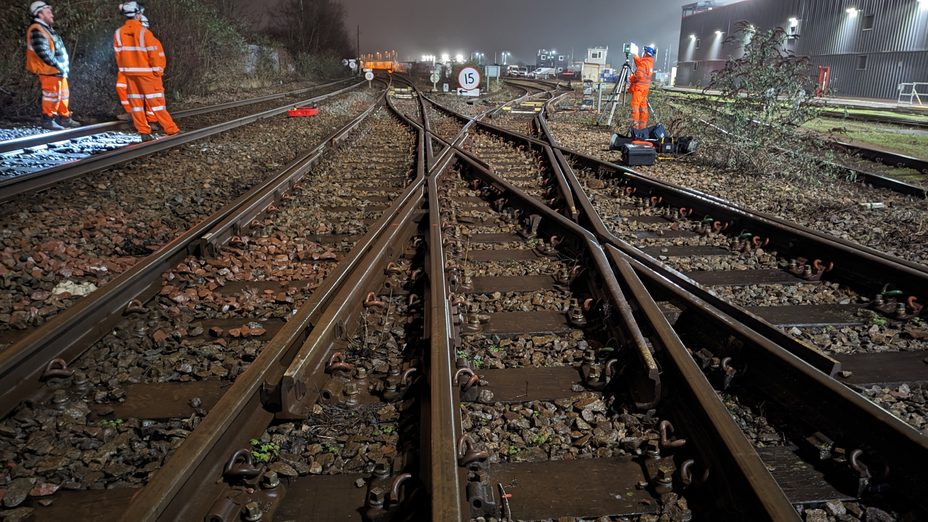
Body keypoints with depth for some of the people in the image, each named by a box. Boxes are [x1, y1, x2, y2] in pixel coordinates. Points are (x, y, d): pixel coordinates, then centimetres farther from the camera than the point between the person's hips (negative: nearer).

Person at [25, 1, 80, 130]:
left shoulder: (46, 29, 19)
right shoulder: (36, 31, -15)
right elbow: (43, 52, -23)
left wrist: (64, 65, 11)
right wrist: (57, 65, -20)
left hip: (59, 70, 10)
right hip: (49, 71, -10)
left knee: (64, 94, 15)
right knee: (52, 95, -7)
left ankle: (64, 118, 25)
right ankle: (48, 120, -1)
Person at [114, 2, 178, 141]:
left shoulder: (118, 33, 2)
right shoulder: (144, 32, -15)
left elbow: (118, 54, 6)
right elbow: (153, 54, -14)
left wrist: (125, 70, 16)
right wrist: (158, 71, -3)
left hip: (130, 73, 5)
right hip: (147, 73, -5)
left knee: (136, 102, 9)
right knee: (156, 102, -3)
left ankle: (144, 132, 7)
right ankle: (172, 130, -3)